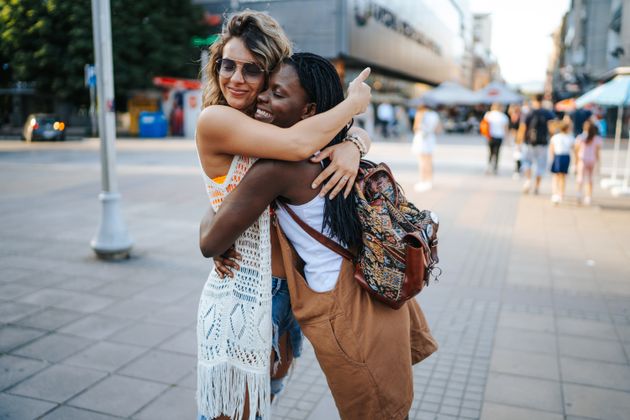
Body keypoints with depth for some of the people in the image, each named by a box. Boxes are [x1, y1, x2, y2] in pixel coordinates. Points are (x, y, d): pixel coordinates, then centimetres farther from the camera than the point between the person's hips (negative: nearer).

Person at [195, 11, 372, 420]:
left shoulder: (271, 120, 6)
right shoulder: (214, 120, -14)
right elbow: (298, 144, -28)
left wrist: (351, 147, -18)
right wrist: (354, 101, -13)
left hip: (284, 287, 7)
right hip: (240, 291, -7)